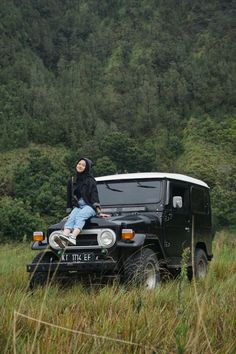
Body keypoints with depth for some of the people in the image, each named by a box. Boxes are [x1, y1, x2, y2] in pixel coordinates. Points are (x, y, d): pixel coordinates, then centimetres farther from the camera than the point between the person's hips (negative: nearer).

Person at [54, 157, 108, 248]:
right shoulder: (71, 181, 15)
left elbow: (94, 196, -7)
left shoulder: (90, 180, 1)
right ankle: (64, 238, -55)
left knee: (80, 216, -35)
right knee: (71, 218, -29)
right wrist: (69, 211, 13)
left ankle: (73, 237, -60)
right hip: (77, 206, 4)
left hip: (89, 206, -3)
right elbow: (69, 198, 19)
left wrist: (98, 212, -15)